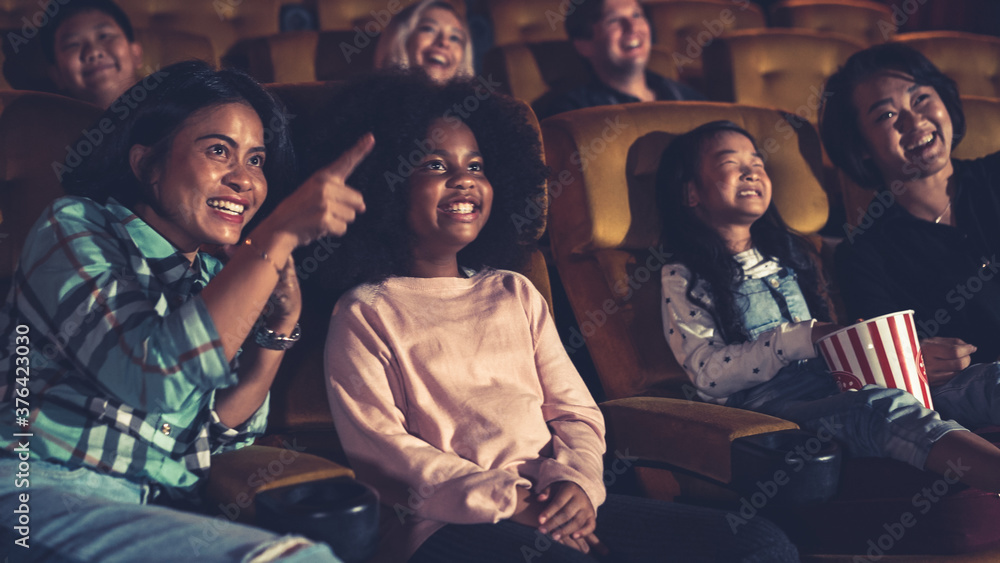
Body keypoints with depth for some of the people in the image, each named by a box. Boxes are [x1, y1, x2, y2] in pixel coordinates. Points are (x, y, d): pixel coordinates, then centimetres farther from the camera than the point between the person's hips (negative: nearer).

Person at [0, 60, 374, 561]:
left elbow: (220, 435, 13)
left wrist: (281, 324, 0)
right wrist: (280, 234, -21)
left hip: (156, 513, 6)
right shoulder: (74, 228, -2)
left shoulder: (213, 279, 16)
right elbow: (152, 379, -20)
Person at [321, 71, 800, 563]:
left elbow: (575, 410, 18)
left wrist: (575, 479, -7)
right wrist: (507, 501, -14)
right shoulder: (365, 314, 7)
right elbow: (379, 449, -4)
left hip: (560, 505, 6)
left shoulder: (516, 293, 24)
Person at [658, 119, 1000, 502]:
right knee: (885, 408, -37)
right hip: (763, 397, -7)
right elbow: (708, 372, -9)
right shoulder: (683, 280, 5)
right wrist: (800, 338, -17)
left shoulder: (785, 253, 28)